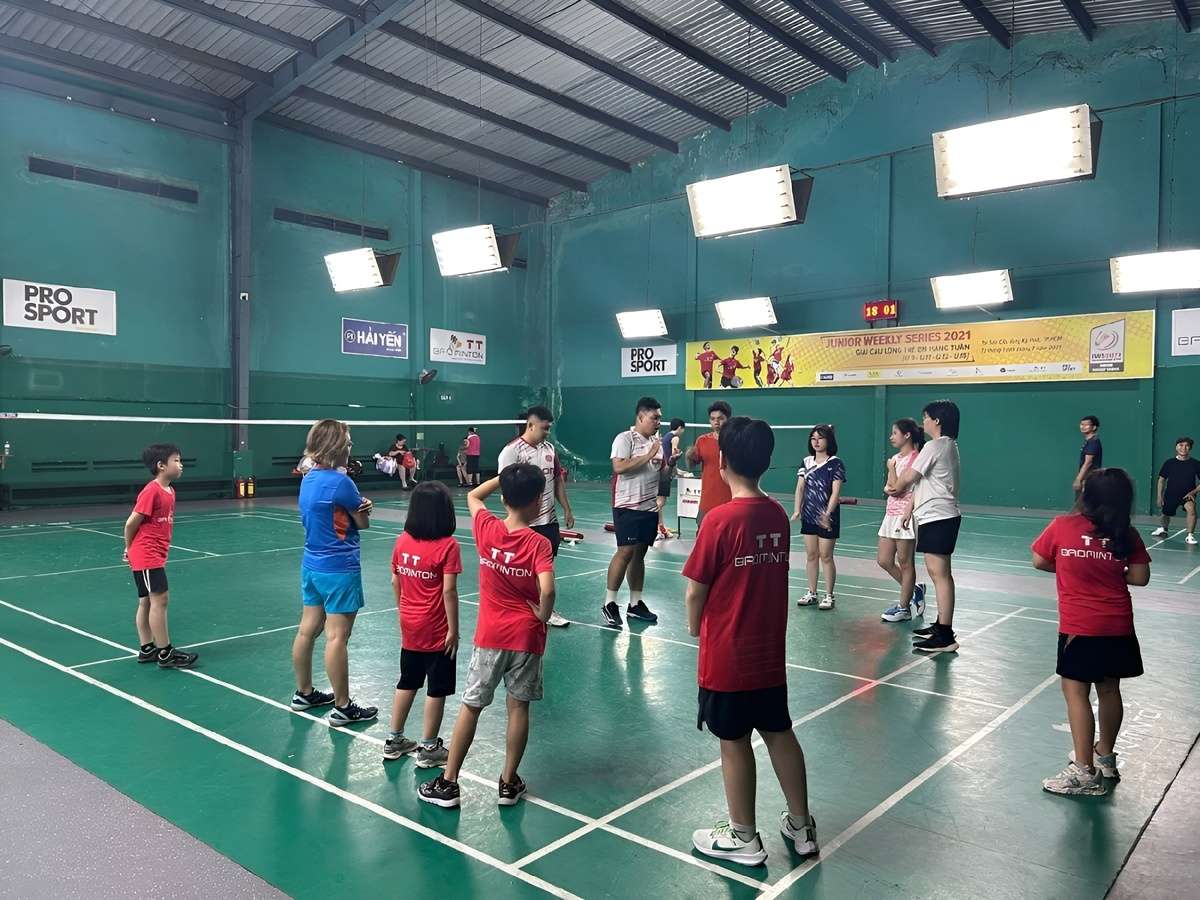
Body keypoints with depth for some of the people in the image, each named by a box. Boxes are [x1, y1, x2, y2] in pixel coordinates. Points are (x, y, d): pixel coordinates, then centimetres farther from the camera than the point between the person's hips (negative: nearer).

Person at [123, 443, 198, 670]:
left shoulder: (169, 492, 9)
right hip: (147, 556, -9)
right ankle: (165, 654, -3)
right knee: (160, 599, -8)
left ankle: (146, 649, 23)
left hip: (156, 555, 9)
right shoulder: (151, 491, -18)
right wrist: (130, 549, 2)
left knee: (147, 601, 14)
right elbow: (131, 523, -13)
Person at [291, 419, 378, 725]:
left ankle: (304, 693, 30)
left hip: (312, 565, 9)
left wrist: (362, 506, -9)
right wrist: (362, 511, 11)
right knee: (337, 637, -3)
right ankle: (342, 707, 5)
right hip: (339, 569, -9)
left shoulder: (308, 479, 8)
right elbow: (363, 523, -9)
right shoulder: (340, 482, -18)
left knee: (307, 630, 16)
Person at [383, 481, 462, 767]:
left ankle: (394, 741, 30)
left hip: (409, 627, 6)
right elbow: (449, 590, -20)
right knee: (437, 689, 8)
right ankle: (428, 749, 17)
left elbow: (395, 582, 6)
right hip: (437, 631, -6)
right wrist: (454, 630, -13)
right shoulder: (448, 546, -18)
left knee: (407, 682, 21)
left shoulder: (402, 541, -2)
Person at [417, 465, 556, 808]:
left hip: (490, 636, 2)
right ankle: (509, 784, 22)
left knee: (471, 706, 12)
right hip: (526, 636, -2)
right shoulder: (539, 544, -14)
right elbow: (547, 590, -27)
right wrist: (543, 616, -9)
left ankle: (448, 783, 19)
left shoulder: (487, 529, -6)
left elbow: (473, 496, 14)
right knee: (518, 707, 12)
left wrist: (504, 478, 14)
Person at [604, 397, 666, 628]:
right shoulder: (625, 439, -7)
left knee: (639, 554, 10)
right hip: (627, 506, -7)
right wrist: (648, 456, -19)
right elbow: (619, 467, -21)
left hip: (650, 507, 7)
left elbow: (663, 474, 18)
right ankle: (609, 604, -1)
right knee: (626, 551, -11)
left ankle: (635, 604, 18)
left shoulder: (656, 442, 14)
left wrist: (671, 463, -2)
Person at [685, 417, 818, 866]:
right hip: (769, 652, 6)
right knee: (780, 734, 19)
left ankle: (744, 838, 25)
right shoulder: (778, 516, -2)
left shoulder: (720, 520, -20)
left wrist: (694, 626, 5)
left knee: (734, 742, 9)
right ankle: (802, 826, 33)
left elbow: (696, 590, -14)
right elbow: (770, 577, 8)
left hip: (727, 657, -6)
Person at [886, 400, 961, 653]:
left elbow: (907, 478, -8)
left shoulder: (934, 446, -14)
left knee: (940, 574, -9)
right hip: (940, 516, 10)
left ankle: (945, 637, -7)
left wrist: (894, 488, 12)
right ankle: (941, 625, 25)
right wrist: (900, 488, 8)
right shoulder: (949, 445, 16)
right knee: (938, 572, 16)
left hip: (937, 518, -10)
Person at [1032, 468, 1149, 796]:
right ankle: (1105, 756, 34)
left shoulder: (1062, 527, -11)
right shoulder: (1127, 535, -4)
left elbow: (1039, 562, 0)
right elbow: (1140, 578, 0)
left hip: (1079, 627, -4)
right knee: (1109, 690, 17)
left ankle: (1084, 771, -1)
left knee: (1076, 692, -1)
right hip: (1118, 627, 5)